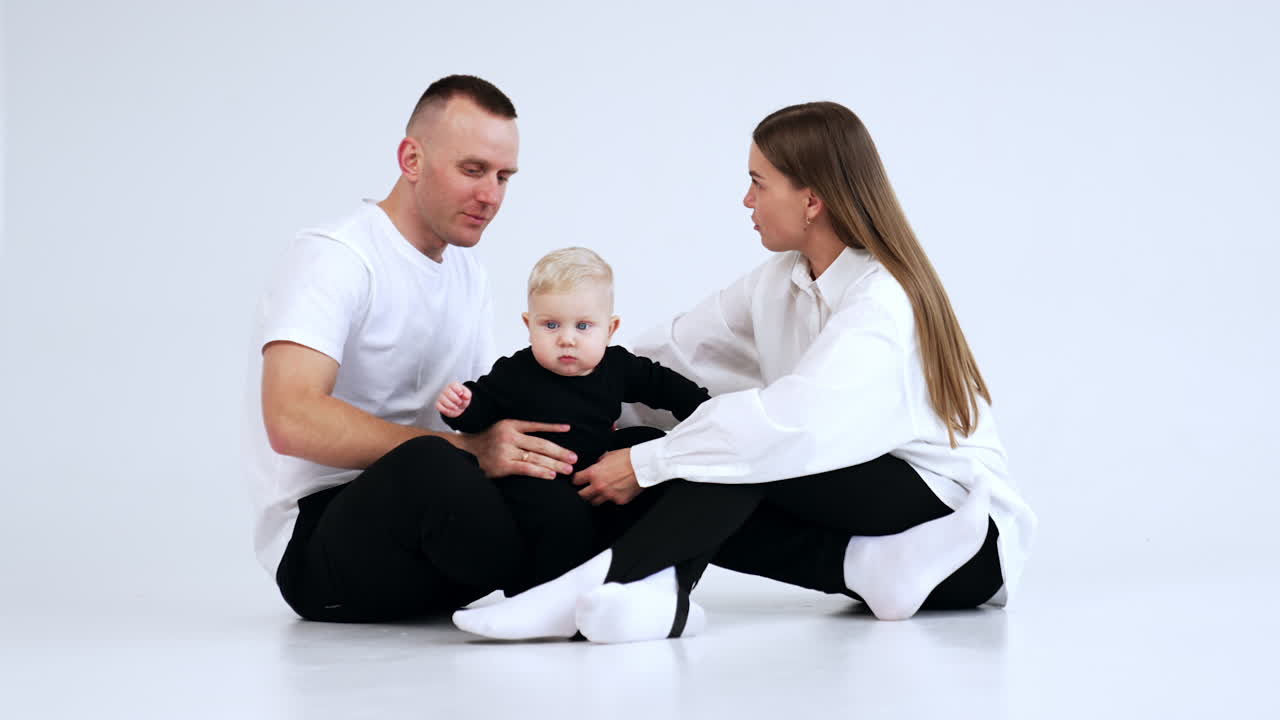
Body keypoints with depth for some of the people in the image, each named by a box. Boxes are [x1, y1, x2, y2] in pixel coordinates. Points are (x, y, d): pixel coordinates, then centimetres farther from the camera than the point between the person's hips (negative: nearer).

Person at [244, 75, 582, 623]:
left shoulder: (468, 274, 18)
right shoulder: (334, 258, -12)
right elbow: (292, 420, -27)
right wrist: (468, 451, -31)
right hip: (317, 544, -8)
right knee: (429, 465, -39)